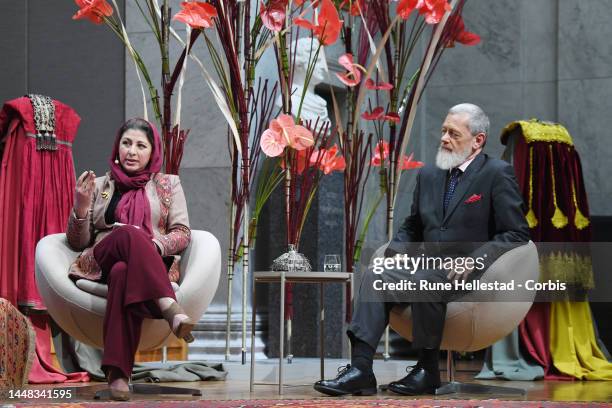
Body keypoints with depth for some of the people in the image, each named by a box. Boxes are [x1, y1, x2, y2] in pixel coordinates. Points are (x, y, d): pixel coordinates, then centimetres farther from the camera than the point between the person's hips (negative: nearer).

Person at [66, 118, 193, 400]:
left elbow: (182, 234, 10)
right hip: (100, 266, 0)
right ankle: (170, 308, -58)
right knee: (128, 233, -38)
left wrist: (155, 246, -12)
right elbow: (77, 242, 18)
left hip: (155, 267, 0)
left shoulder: (168, 184, 21)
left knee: (122, 272, -41)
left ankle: (118, 373, -56)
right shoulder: (100, 185, 22)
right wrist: (81, 207, -2)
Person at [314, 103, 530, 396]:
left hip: (473, 276, -6)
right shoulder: (428, 176, 17)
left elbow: (517, 234, -6)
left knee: (425, 282, -34)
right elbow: (411, 227, 25)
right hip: (430, 271, 6)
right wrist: (397, 252, 2)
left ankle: (428, 371, -18)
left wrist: (474, 261, -19)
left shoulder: (497, 174, -2)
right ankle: (360, 369, -28)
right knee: (375, 273, -19)